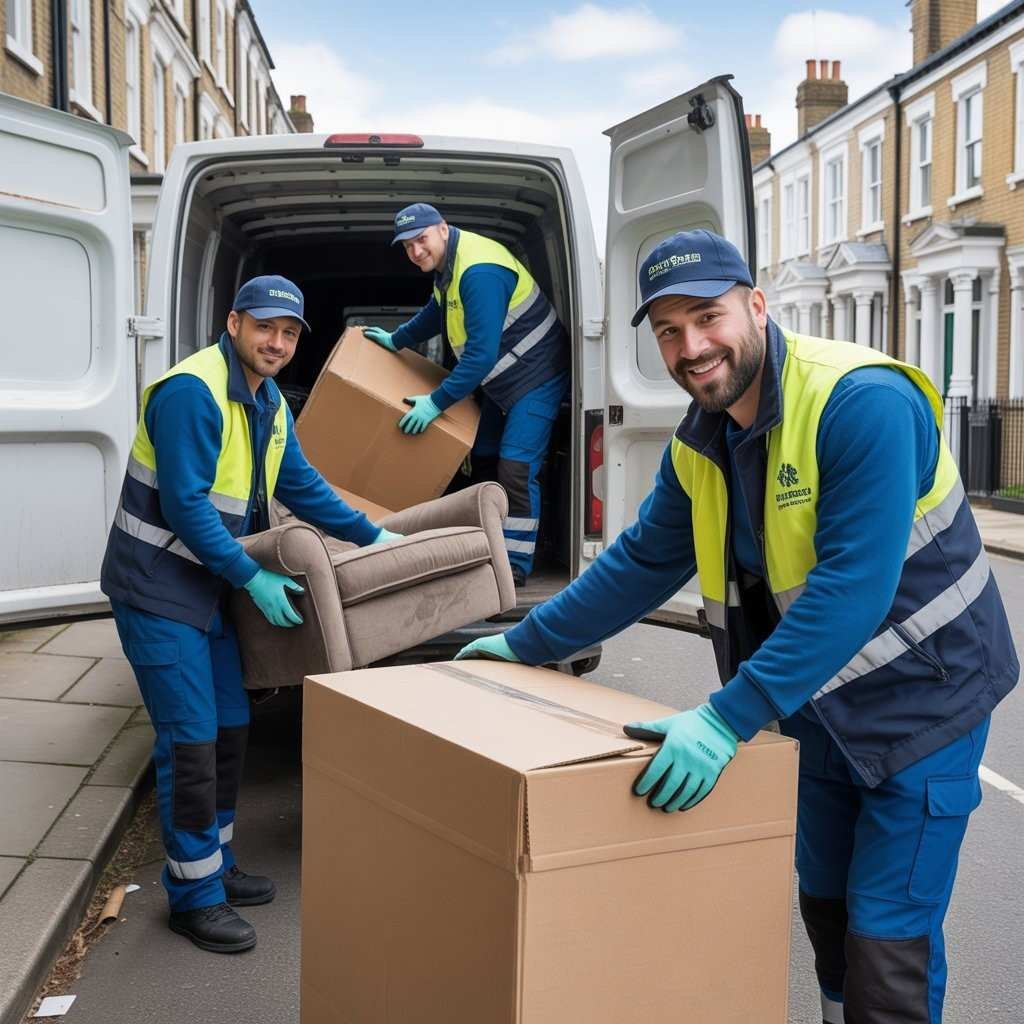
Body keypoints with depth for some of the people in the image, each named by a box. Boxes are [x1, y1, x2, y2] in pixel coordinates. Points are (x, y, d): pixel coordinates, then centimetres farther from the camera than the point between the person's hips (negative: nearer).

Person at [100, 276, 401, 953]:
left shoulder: (268, 403, 9)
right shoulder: (191, 392, -21)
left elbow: (300, 484, 19)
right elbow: (186, 506, -24)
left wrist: (372, 536, 19)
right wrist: (253, 579, -20)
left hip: (207, 586, 9)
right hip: (157, 591, -9)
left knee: (230, 727, 14)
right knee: (190, 741, -6)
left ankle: (217, 866, 29)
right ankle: (194, 894, 6)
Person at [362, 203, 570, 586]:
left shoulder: (479, 273, -28)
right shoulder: (448, 264, 5)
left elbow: (482, 354, -31)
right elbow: (436, 312, 28)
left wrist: (437, 403, -26)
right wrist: (396, 340, 30)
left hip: (536, 379, -11)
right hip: (502, 381, 11)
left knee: (515, 469, -16)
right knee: (482, 459, 15)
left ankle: (515, 566, -10)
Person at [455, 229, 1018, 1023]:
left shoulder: (863, 402, -27)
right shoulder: (701, 443, -1)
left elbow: (853, 586, -34)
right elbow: (643, 562, 11)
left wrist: (727, 719, -37)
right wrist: (528, 644, 11)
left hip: (920, 700, -7)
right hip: (827, 708, 7)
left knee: (888, 941, -3)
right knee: (825, 909, 18)